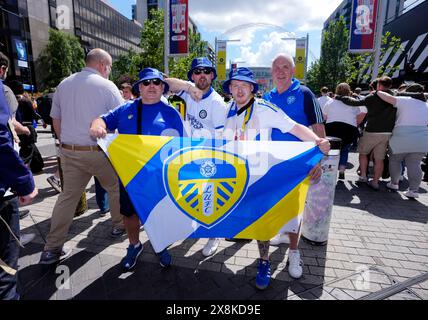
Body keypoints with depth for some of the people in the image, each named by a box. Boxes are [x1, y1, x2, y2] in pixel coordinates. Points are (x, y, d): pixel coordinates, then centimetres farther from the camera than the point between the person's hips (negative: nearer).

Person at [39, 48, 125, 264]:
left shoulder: (64, 84, 10)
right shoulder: (106, 86, -7)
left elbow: (56, 119, 13)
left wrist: (65, 143, 21)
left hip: (69, 151, 5)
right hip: (99, 151, -5)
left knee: (68, 195, 11)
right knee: (116, 188, 16)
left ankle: (52, 248, 13)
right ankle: (119, 225, 32)